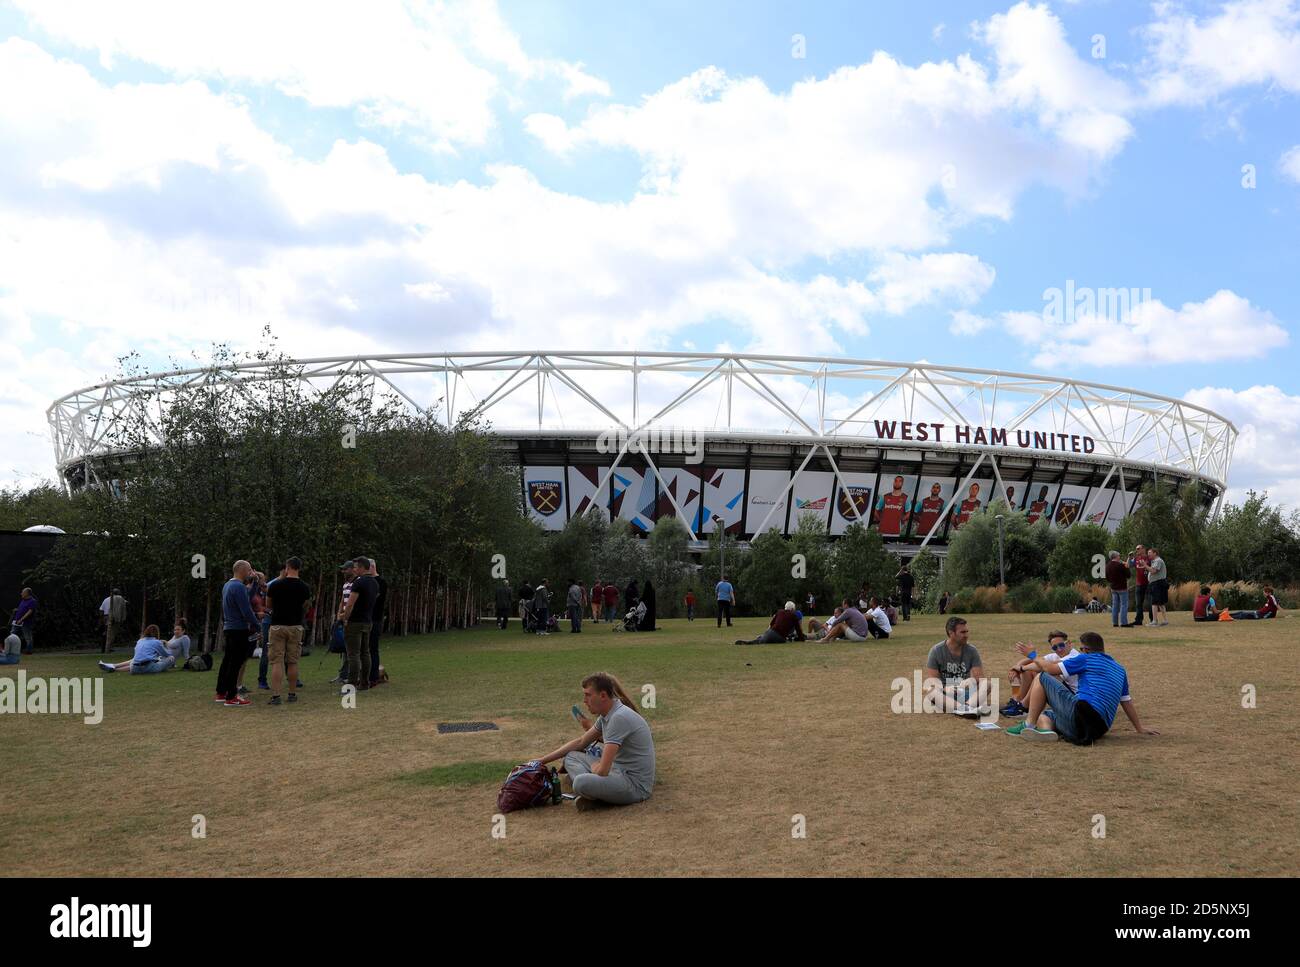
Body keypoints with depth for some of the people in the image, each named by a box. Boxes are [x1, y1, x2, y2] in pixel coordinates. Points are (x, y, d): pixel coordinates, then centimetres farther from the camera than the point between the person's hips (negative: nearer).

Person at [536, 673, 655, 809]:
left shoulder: (619, 717, -23)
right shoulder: (606, 715, 8)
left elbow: (602, 770, -26)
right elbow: (580, 742, 23)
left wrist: (594, 767, -1)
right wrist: (542, 761, 21)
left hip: (636, 785, -10)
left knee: (581, 782, -34)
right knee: (571, 756, 16)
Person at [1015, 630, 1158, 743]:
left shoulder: (1087, 659, 5)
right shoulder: (1120, 670, 25)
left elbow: (1051, 669, 4)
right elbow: (1127, 701, 28)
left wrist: (1035, 658, 21)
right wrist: (1140, 729, 37)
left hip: (1079, 713, -8)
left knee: (1041, 678, 7)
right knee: (1044, 715, 24)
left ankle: (1029, 724, -5)